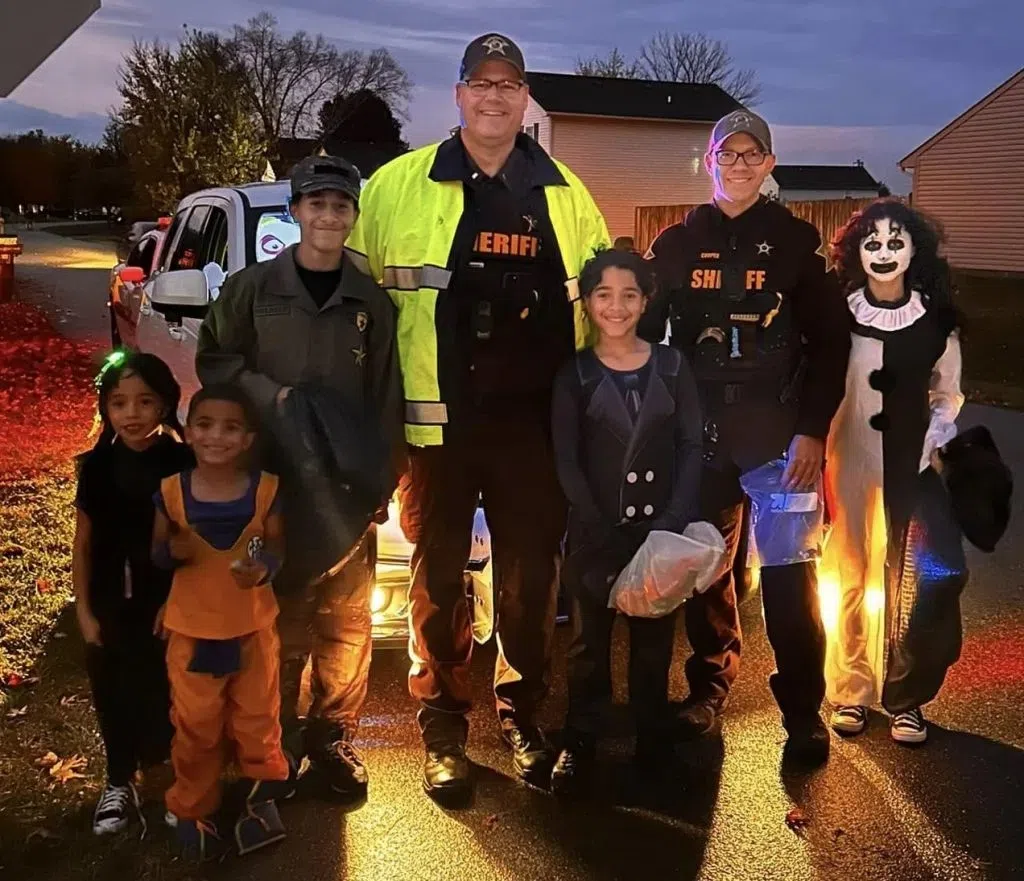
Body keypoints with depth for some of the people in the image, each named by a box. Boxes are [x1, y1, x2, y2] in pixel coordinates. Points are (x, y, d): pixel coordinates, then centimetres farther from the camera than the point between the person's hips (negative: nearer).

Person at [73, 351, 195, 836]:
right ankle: (119, 783, 36)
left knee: (172, 695, 8)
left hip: (172, 606, -2)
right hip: (111, 608, 2)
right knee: (115, 697, 15)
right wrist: (84, 611, 1)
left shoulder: (184, 463, -12)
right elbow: (83, 544, 2)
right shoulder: (97, 466, -6)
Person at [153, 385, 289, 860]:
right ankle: (195, 808, 33)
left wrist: (263, 569, -26)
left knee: (256, 718, 15)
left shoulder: (265, 489, -11)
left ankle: (259, 794, 39)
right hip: (191, 628, 0)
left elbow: (276, 547, -3)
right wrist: (173, 550, -22)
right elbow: (156, 555, 1)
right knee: (195, 725, 12)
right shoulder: (171, 491, -9)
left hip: (253, 624, 0)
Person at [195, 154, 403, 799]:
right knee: (279, 619, 5)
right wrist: (269, 396, -12)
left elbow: (387, 398, 5)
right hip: (272, 482, -1)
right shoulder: (253, 289, 2)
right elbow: (213, 359, 5)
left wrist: (382, 477, 0)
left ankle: (334, 737, 22)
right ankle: (277, 740, 21)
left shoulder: (373, 300, 4)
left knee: (345, 619, 6)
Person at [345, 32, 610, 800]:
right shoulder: (400, 184, 2)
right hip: (440, 415, -2)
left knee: (531, 574, 10)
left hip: (534, 418, 3)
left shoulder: (564, 192, 10)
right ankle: (442, 725, 21)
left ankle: (521, 713, 29)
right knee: (440, 576, 6)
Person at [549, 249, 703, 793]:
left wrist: (672, 523, -11)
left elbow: (691, 447, 1)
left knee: (654, 639, 11)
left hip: (662, 528, 1)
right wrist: (602, 531, -12)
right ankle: (579, 743, 18)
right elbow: (566, 460, -3)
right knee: (589, 640, 6)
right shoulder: (574, 374, 1)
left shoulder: (671, 367, 4)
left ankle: (653, 737, 26)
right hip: (596, 532, -1)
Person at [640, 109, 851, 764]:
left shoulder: (797, 241, 3)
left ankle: (803, 707, 8)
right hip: (699, 431, 3)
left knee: (789, 569, -4)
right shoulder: (677, 243, 9)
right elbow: (643, 335, 12)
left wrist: (812, 429, -7)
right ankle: (712, 680, 27)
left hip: (779, 430, -2)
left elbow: (830, 339, 1)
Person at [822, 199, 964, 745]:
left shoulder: (936, 317, 2)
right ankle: (851, 689, 19)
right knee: (849, 576, 6)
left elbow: (947, 393, 11)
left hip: (911, 465, 1)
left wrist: (935, 445, -2)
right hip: (849, 461, 0)